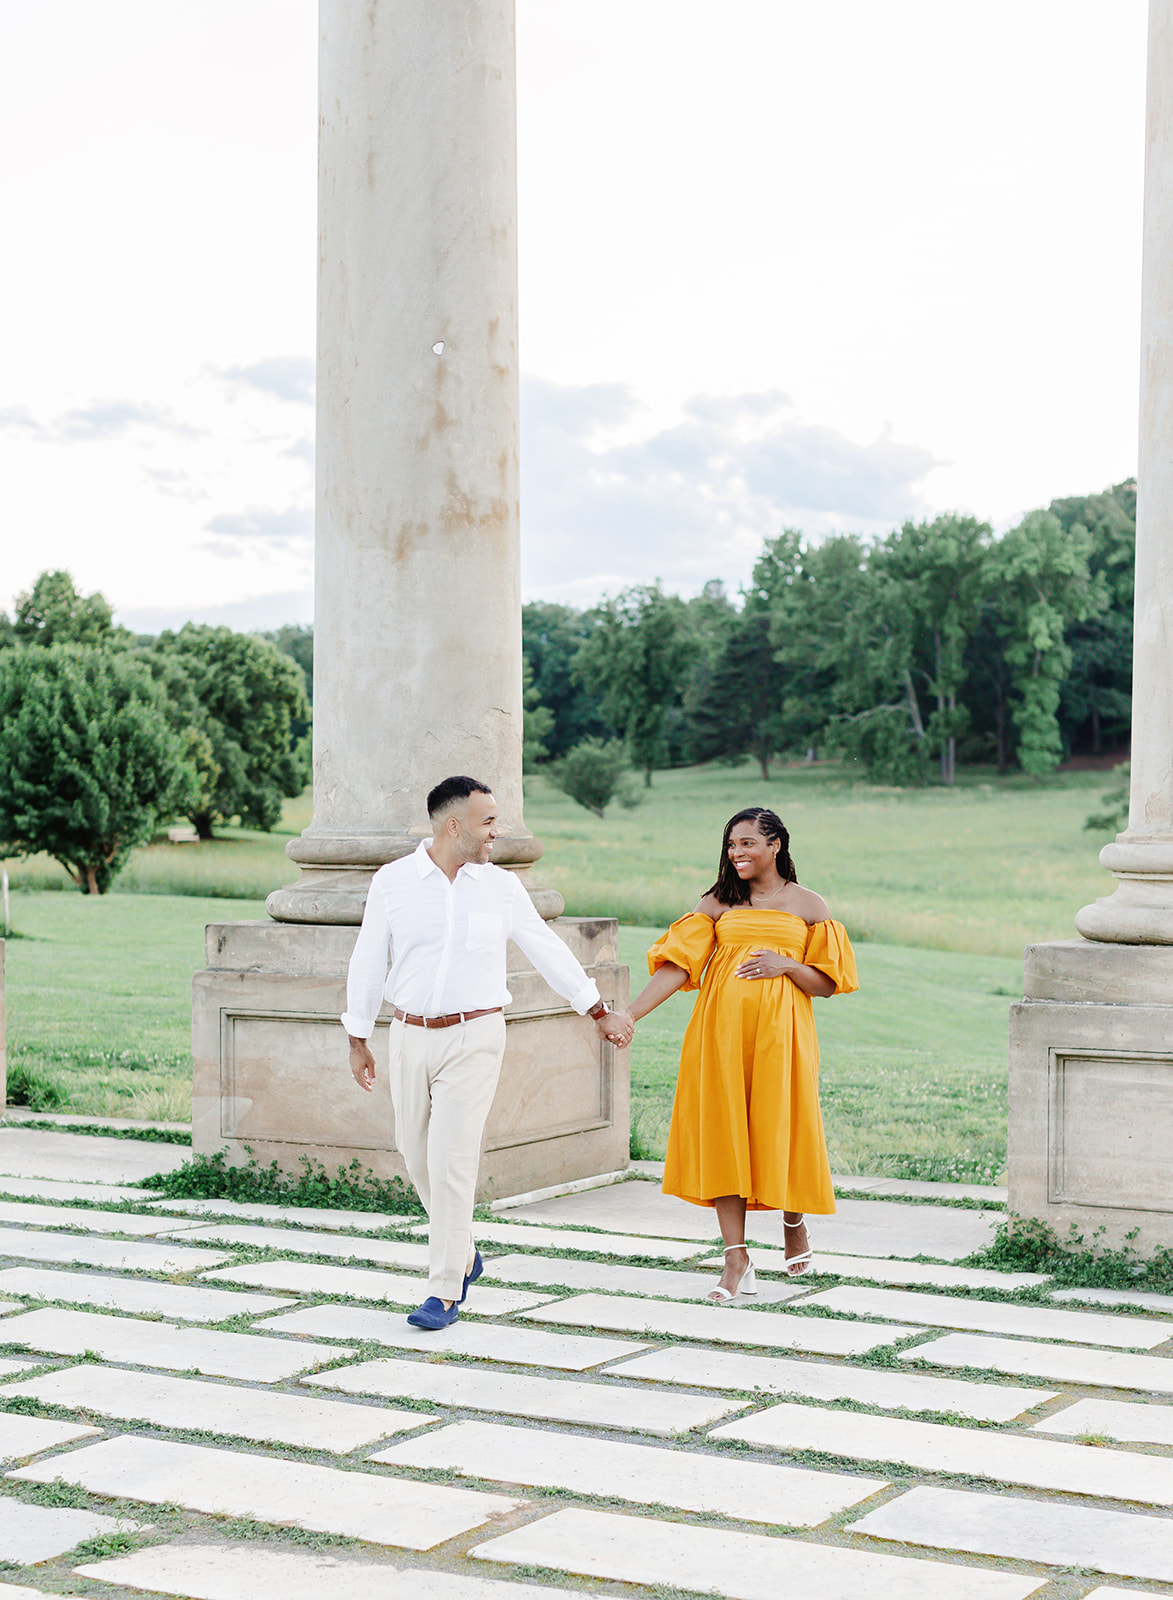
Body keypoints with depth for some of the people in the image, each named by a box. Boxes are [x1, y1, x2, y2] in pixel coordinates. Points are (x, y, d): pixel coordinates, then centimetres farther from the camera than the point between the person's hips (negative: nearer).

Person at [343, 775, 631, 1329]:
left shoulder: (501, 887, 2)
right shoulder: (392, 881, 0)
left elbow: (547, 950, 12)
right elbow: (368, 963, 7)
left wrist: (599, 1012, 16)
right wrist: (358, 1040, 8)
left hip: (474, 1038, -2)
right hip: (411, 1035, 2)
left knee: (452, 1160, -9)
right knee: (416, 1152, 10)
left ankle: (445, 1292, -2)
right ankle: (464, 1253, 33)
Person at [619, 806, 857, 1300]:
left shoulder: (808, 906, 7)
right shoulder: (718, 903, 11)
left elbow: (828, 982, 6)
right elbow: (677, 964, 2)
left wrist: (785, 965, -13)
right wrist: (629, 1015, -9)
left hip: (778, 1033, -2)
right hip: (721, 1031, 2)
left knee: (779, 1129, -1)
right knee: (721, 1132, -4)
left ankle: (794, 1225, 31)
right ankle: (736, 1259, 1)